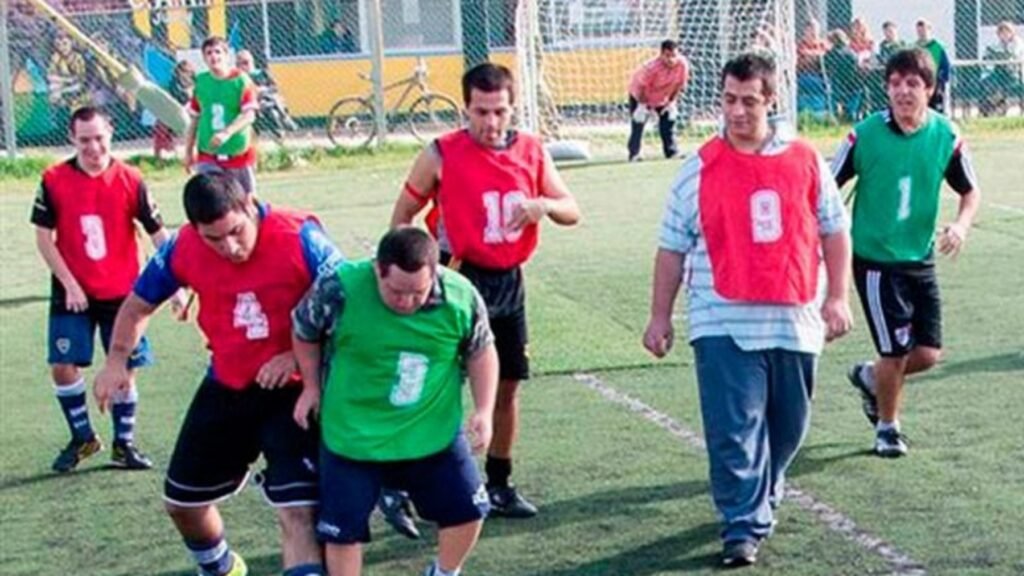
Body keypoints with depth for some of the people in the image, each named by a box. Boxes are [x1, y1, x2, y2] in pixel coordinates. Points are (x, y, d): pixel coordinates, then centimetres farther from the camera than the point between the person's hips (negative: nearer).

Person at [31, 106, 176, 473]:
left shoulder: (130, 180, -7)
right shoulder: (54, 180, -6)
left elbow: (158, 235, -4)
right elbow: (43, 237, -2)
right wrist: (70, 284, -9)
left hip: (121, 292, 0)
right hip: (72, 294, 0)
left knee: (124, 370, 2)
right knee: (62, 366, -3)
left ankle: (124, 444, 20)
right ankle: (82, 438, 19)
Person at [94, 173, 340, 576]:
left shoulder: (301, 238, -24)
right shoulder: (183, 249, -12)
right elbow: (139, 304, 7)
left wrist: (299, 355, -25)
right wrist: (117, 361, -2)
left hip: (292, 391, -5)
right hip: (226, 388, 5)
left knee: (298, 513, -18)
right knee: (182, 499, 19)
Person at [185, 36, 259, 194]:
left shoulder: (240, 80, -7)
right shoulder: (200, 82, 3)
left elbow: (249, 115, -16)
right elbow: (194, 119, 11)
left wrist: (227, 133, -31)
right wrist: (188, 150, 12)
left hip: (239, 152, -2)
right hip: (208, 154, 2)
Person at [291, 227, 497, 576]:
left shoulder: (461, 297, -18)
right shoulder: (340, 289, -24)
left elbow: (481, 351, 1)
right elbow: (304, 332, -3)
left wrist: (483, 411, -7)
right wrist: (311, 387, 5)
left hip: (434, 433, 2)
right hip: (352, 436, -2)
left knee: (467, 510, 6)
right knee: (343, 529, 3)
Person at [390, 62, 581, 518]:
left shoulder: (532, 151, 3)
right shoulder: (442, 155, -8)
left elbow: (572, 211, 8)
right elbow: (402, 216, 1)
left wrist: (545, 205, -15)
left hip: (509, 281, 5)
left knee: (508, 385, 13)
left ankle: (498, 484, 27)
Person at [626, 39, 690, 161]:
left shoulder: (683, 64, -27)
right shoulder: (652, 66, -39)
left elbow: (679, 84, -9)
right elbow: (641, 86, -25)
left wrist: (672, 102, -3)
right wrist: (642, 105, -16)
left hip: (663, 98, 5)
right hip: (641, 96, -5)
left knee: (668, 122, 7)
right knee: (638, 123, -8)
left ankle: (672, 151, 20)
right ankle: (634, 154, -4)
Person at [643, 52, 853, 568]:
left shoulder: (805, 161, 4)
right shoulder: (700, 170, 0)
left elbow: (834, 231, 11)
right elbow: (672, 248, 4)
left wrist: (837, 298, 4)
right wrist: (660, 316, 2)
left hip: (794, 320, 3)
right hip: (724, 325, -3)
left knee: (788, 426, 15)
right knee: (734, 430, -8)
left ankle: (761, 499, 37)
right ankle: (744, 527, -1)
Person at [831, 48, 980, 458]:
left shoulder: (946, 136, -4)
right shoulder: (865, 134, -12)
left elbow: (970, 192, 7)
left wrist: (961, 225, -12)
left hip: (921, 259, 4)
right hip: (875, 259, -4)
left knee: (928, 354, 1)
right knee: (896, 351, -4)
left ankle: (870, 377, 33)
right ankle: (887, 426, 23)